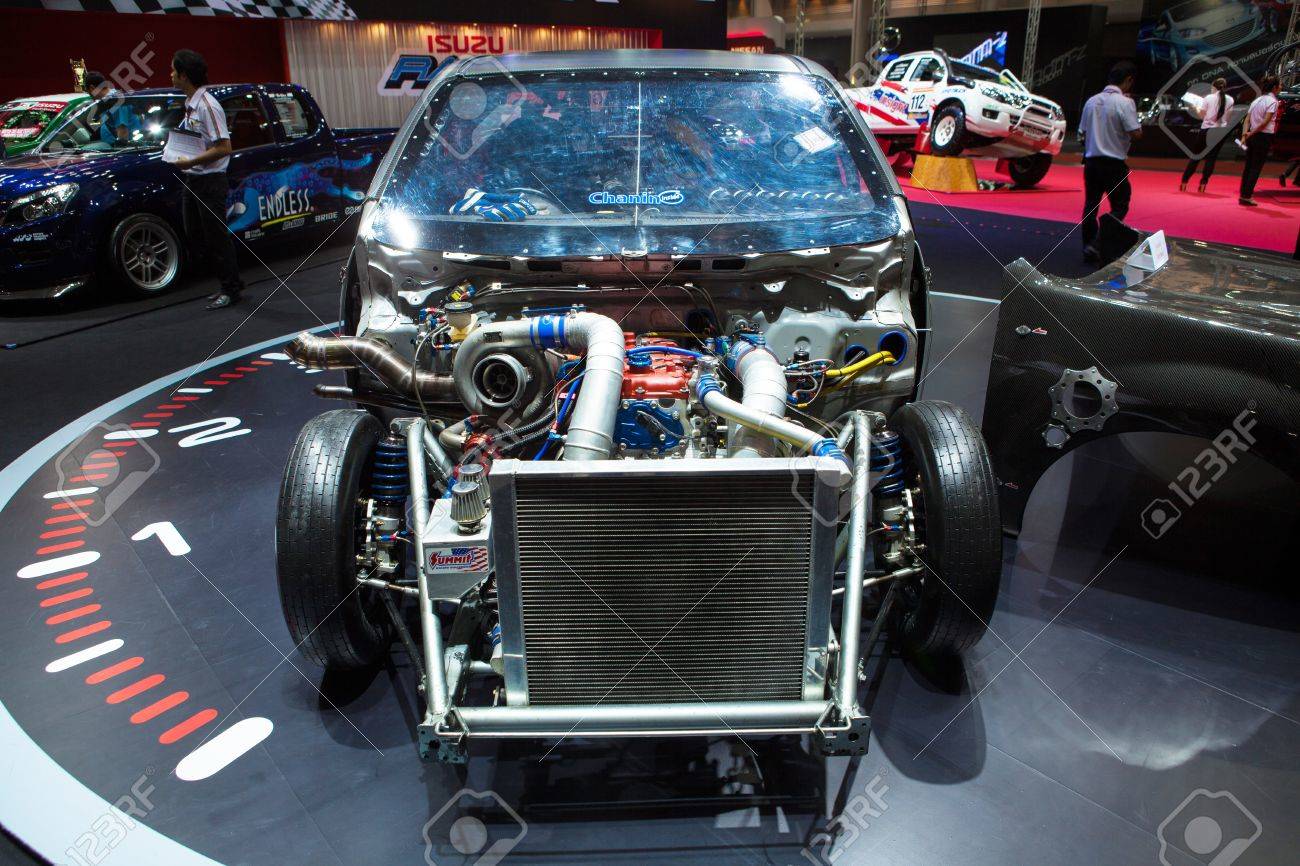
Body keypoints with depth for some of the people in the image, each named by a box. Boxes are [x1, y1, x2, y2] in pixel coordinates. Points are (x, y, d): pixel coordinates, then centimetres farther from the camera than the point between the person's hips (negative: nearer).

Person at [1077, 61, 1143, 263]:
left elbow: (1082, 132, 10)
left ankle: (1089, 246, 12)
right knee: (1119, 207, 5)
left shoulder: (1092, 101, 6)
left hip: (1091, 161, 5)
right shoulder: (1124, 102, -12)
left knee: (1090, 205, 11)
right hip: (1114, 163, -5)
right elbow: (1136, 133, -14)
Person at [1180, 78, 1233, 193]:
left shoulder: (1208, 98, -5)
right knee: (1211, 157, 5)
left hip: (1206, 130, -1)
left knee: (1196, 156, 7)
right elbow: (1228, 118, 2)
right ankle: (1203, 184, -3)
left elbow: (1202, 116, -3)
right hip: (1221, 131, 2)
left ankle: (1184, 183, 8)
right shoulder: (1230, 100, 2)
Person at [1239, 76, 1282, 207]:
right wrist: (1251, 134, -9)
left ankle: (1243, 195, 12)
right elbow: (1265, 122, -17)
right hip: (1264, 137, -7)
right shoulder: (1273, 101, -10)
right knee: (1256, 168, -3)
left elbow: (1247, 120, 5)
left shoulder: (1257, 100, 13)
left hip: (1253, 136, 7)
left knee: (1248, 166, 10)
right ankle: (1247, 196, -4)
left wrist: (1244, 135, -3)